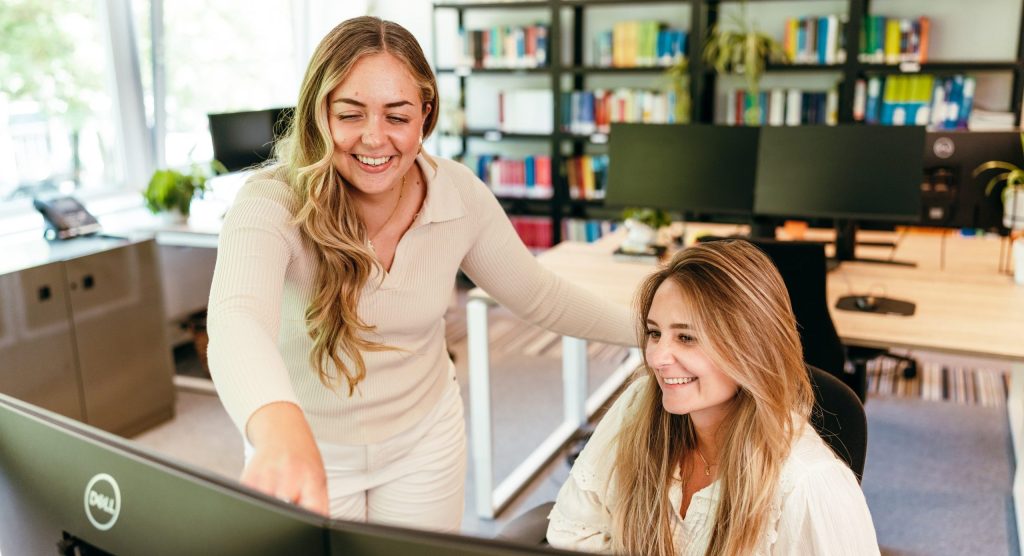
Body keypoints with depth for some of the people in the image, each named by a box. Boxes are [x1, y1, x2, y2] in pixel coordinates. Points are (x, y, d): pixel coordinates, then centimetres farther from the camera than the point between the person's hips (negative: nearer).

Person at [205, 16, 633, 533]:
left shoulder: (459, 194, -15)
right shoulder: (272, 202, -28)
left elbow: (537, 295, -1)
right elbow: (238, 320, -47)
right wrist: (281, 432, -67)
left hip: (425, 436, 3)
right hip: (306, 447, -2)